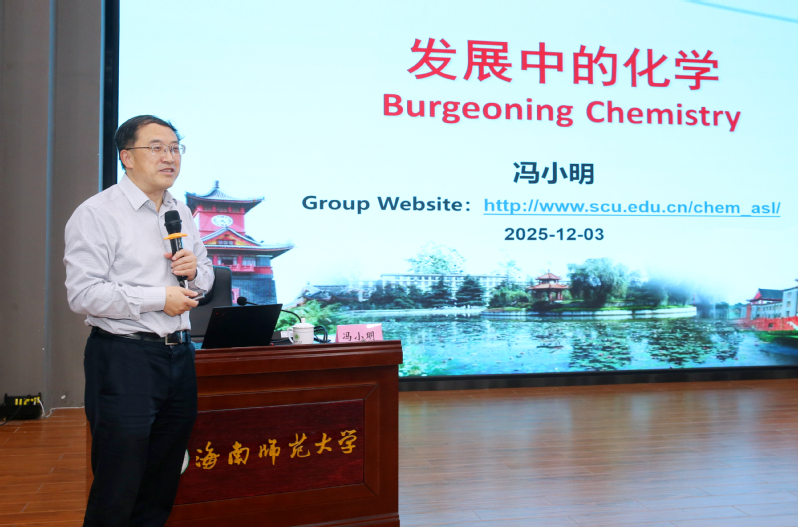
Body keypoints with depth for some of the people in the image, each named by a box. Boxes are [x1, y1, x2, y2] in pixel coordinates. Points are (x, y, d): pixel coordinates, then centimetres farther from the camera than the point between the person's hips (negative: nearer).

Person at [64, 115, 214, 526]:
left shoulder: (183, 214, 15)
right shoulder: (97, 214, -8)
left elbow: (206, 278, 23)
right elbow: (83, 294, -17)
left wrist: (195, 269, -1)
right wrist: (159, 299, -16)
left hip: (179, 354, 7)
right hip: (124, 357, -7)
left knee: (162, 489, 15)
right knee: (116, 492, -2)